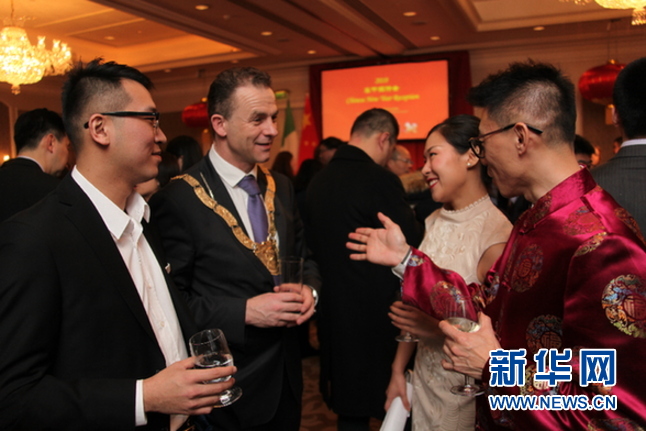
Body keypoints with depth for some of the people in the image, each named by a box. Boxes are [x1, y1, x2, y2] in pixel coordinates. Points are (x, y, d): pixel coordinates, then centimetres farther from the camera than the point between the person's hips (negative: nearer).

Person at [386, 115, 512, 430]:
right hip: (422, 380, 6)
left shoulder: (496, 233, -21)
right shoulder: (434, 222, 1)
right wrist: (398, 369, 6)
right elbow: (416, 301, 5)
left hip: (466, 393, -6)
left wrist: (439, 327, -27)